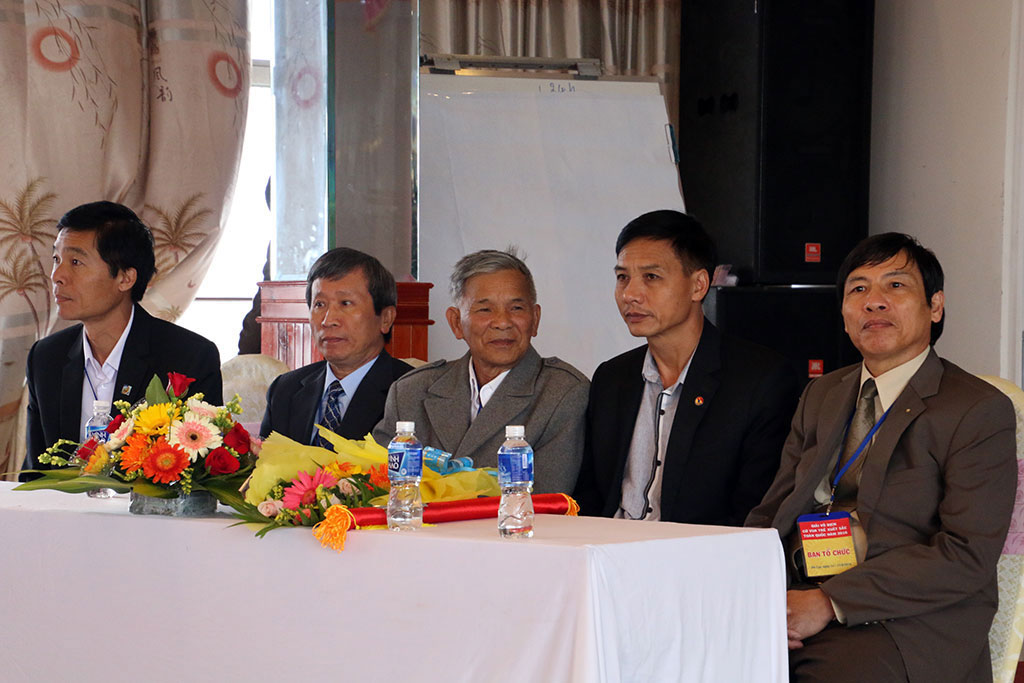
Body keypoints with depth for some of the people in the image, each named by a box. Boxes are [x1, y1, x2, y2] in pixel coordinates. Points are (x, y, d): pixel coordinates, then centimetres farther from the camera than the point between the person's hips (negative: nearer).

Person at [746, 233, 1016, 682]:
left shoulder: (981, 411, -1)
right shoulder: (820, 397, 20)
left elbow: (968, 555, -12)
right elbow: (770, 514, 17)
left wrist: (830, 602, -18)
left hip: (908, 632, -5)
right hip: (797, 606, 5)